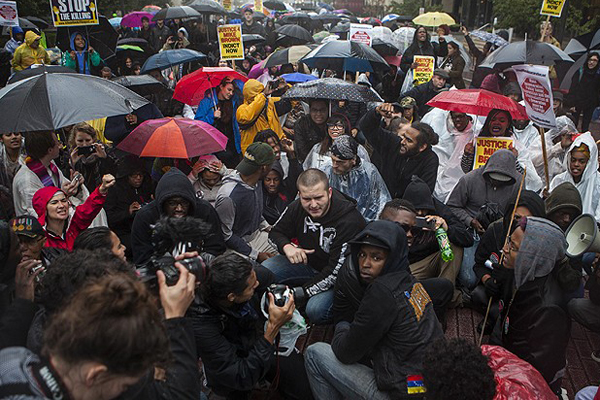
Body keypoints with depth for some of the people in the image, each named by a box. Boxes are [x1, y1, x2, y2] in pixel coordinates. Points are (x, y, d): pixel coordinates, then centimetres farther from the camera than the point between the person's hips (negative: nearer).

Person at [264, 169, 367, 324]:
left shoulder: (349, 220, -31)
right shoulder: (298, 207, -14)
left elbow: (337, 271, -30)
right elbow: (276, 232, 2)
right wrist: (286, 246, -23)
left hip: (337, 276, -6)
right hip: (307, 261, 6)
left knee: (316, 310, -31)